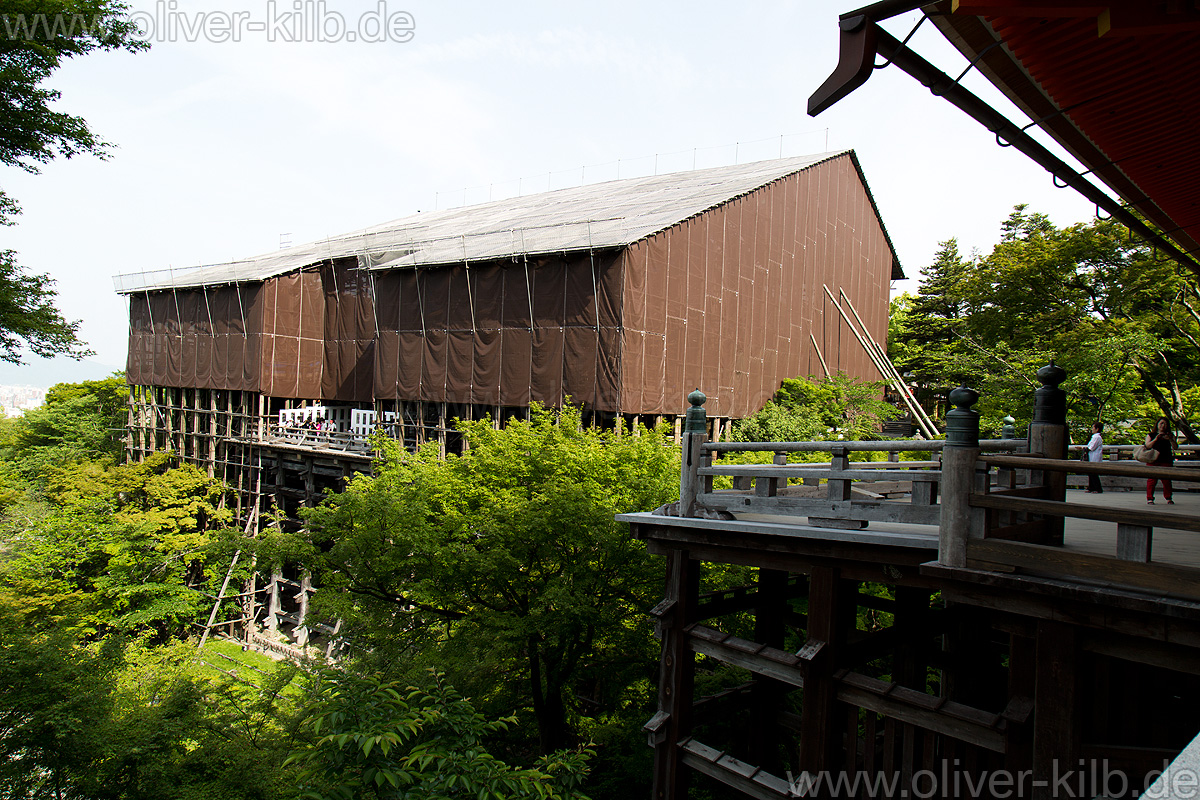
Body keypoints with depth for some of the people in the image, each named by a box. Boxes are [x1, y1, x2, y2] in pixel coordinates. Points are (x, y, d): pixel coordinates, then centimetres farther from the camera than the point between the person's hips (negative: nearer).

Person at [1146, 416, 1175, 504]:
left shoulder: (1170, 436, 14)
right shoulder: (1151, 435, 10)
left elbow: (1175, 447, 2)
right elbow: (1148, 445, -4)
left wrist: (1170, 439, -16)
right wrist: (1156, 439, -18)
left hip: (1166, 461, 1)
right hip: (1153, 460, -1)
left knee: (1166, 479, -2)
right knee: (1152, 479, -5)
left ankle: (1168, 498, 8)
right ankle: (1150, 498, 0)